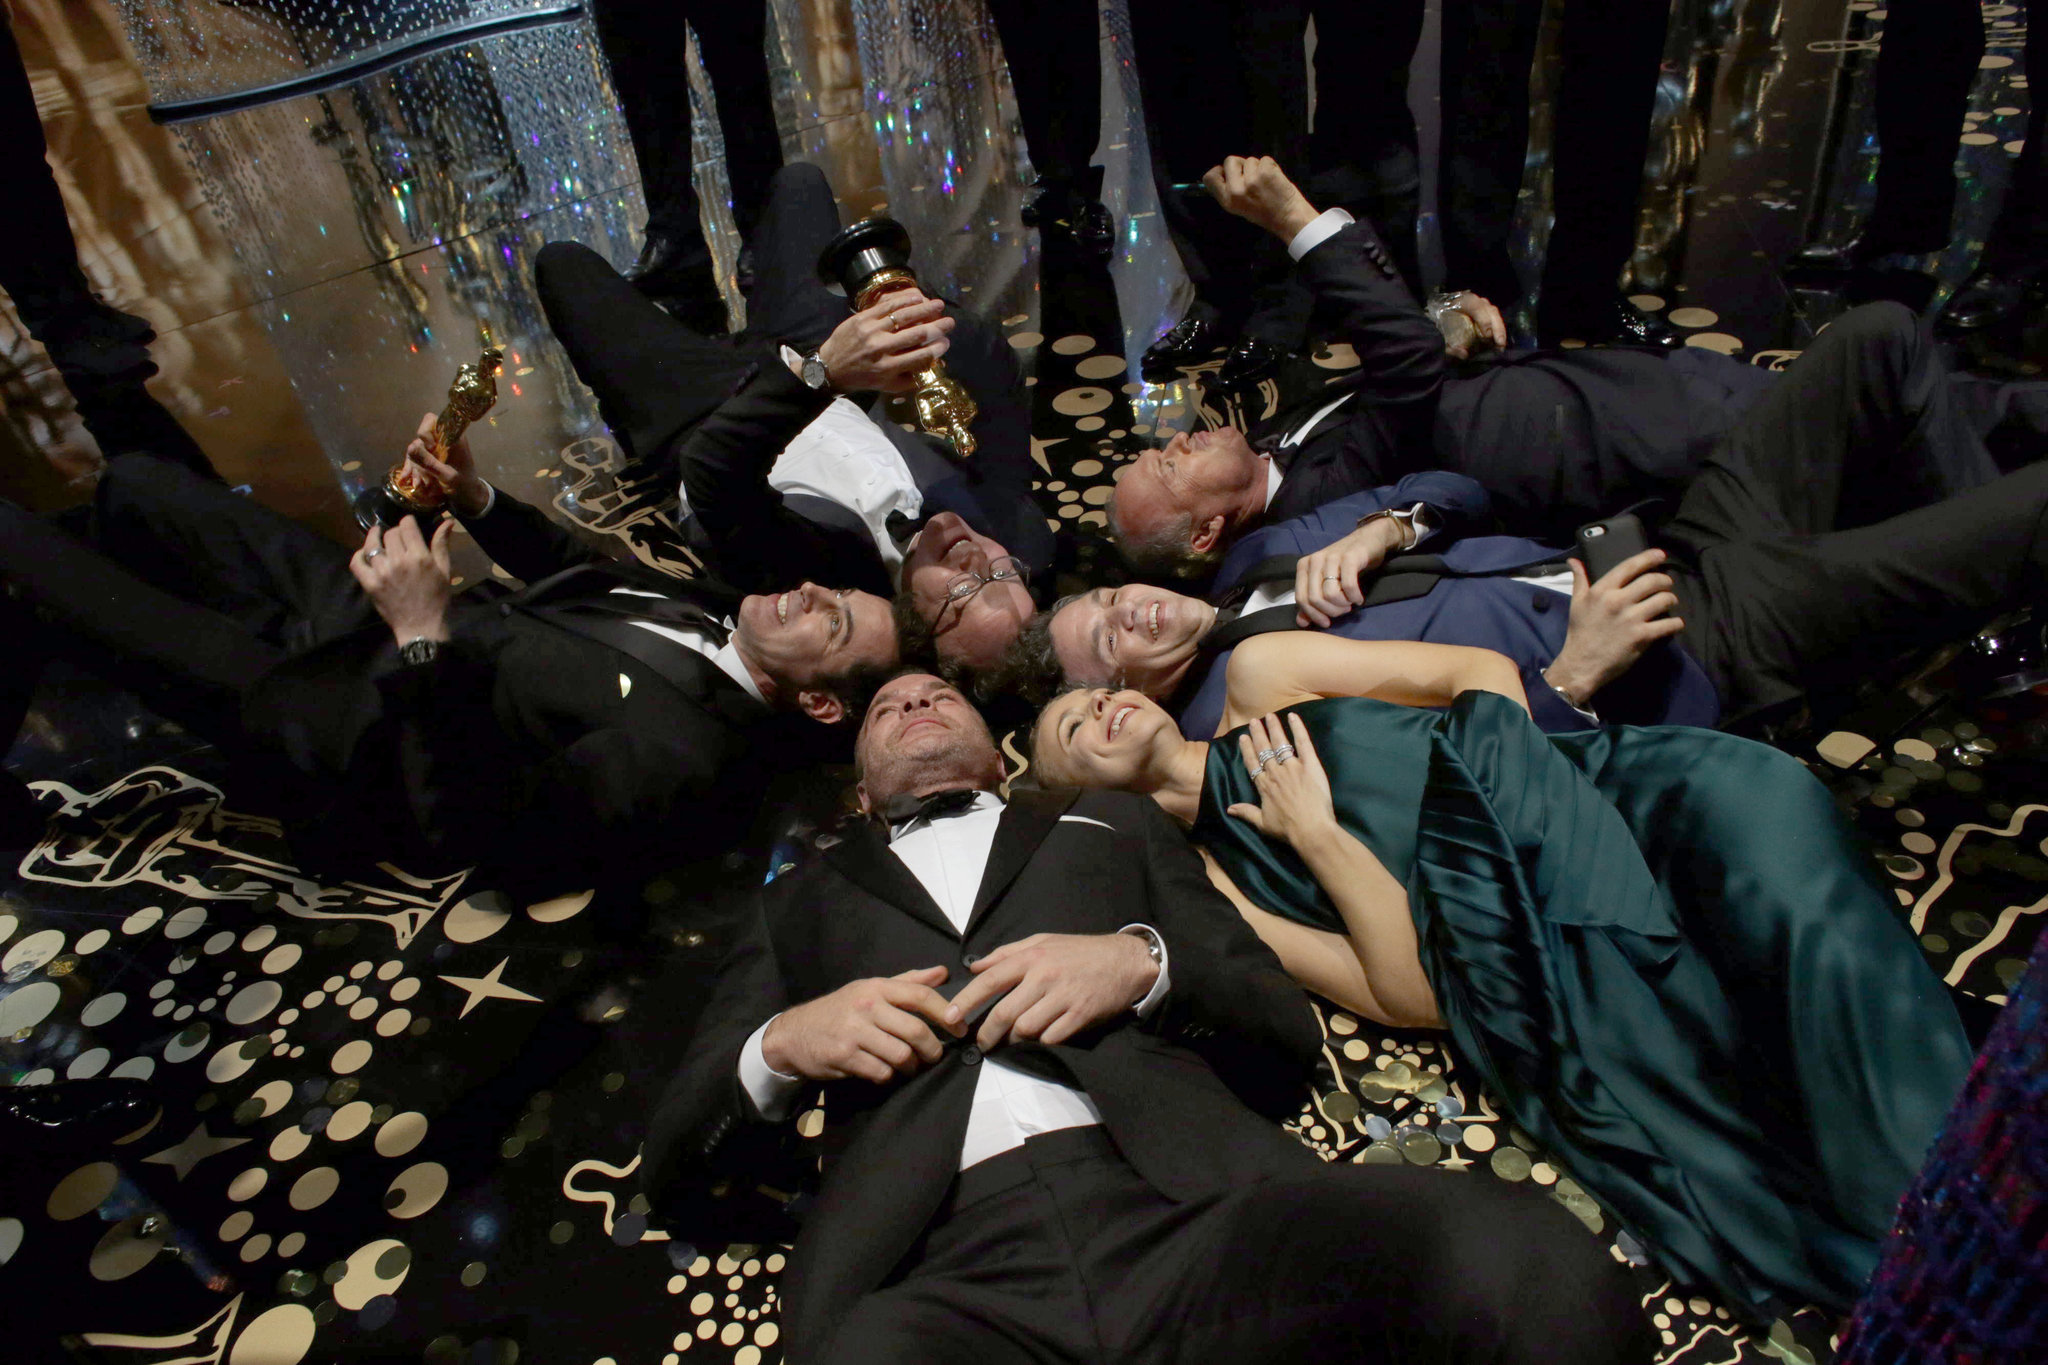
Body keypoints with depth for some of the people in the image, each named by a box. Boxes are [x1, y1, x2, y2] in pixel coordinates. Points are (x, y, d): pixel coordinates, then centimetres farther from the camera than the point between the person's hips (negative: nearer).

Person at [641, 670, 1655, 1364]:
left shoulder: (1112, 823, 30)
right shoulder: (801, 901, 30)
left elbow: (1288, 1034, 21)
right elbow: (672, 1168, 24)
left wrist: (1142, 961, 0)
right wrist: (781, 1045, 3)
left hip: (1195, 1212, 3)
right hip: (942, 1269, -2)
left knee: (1533, 1267, -27)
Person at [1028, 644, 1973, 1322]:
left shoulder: (1257, 674, 17)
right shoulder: (1205, 883, 9)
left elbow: (1483, 671, 13)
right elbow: (1420, 996, -3)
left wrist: (1504, 800, -1)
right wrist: (1317, 832, -7)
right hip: (1533, 962, -2)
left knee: (1756, 808, -29)